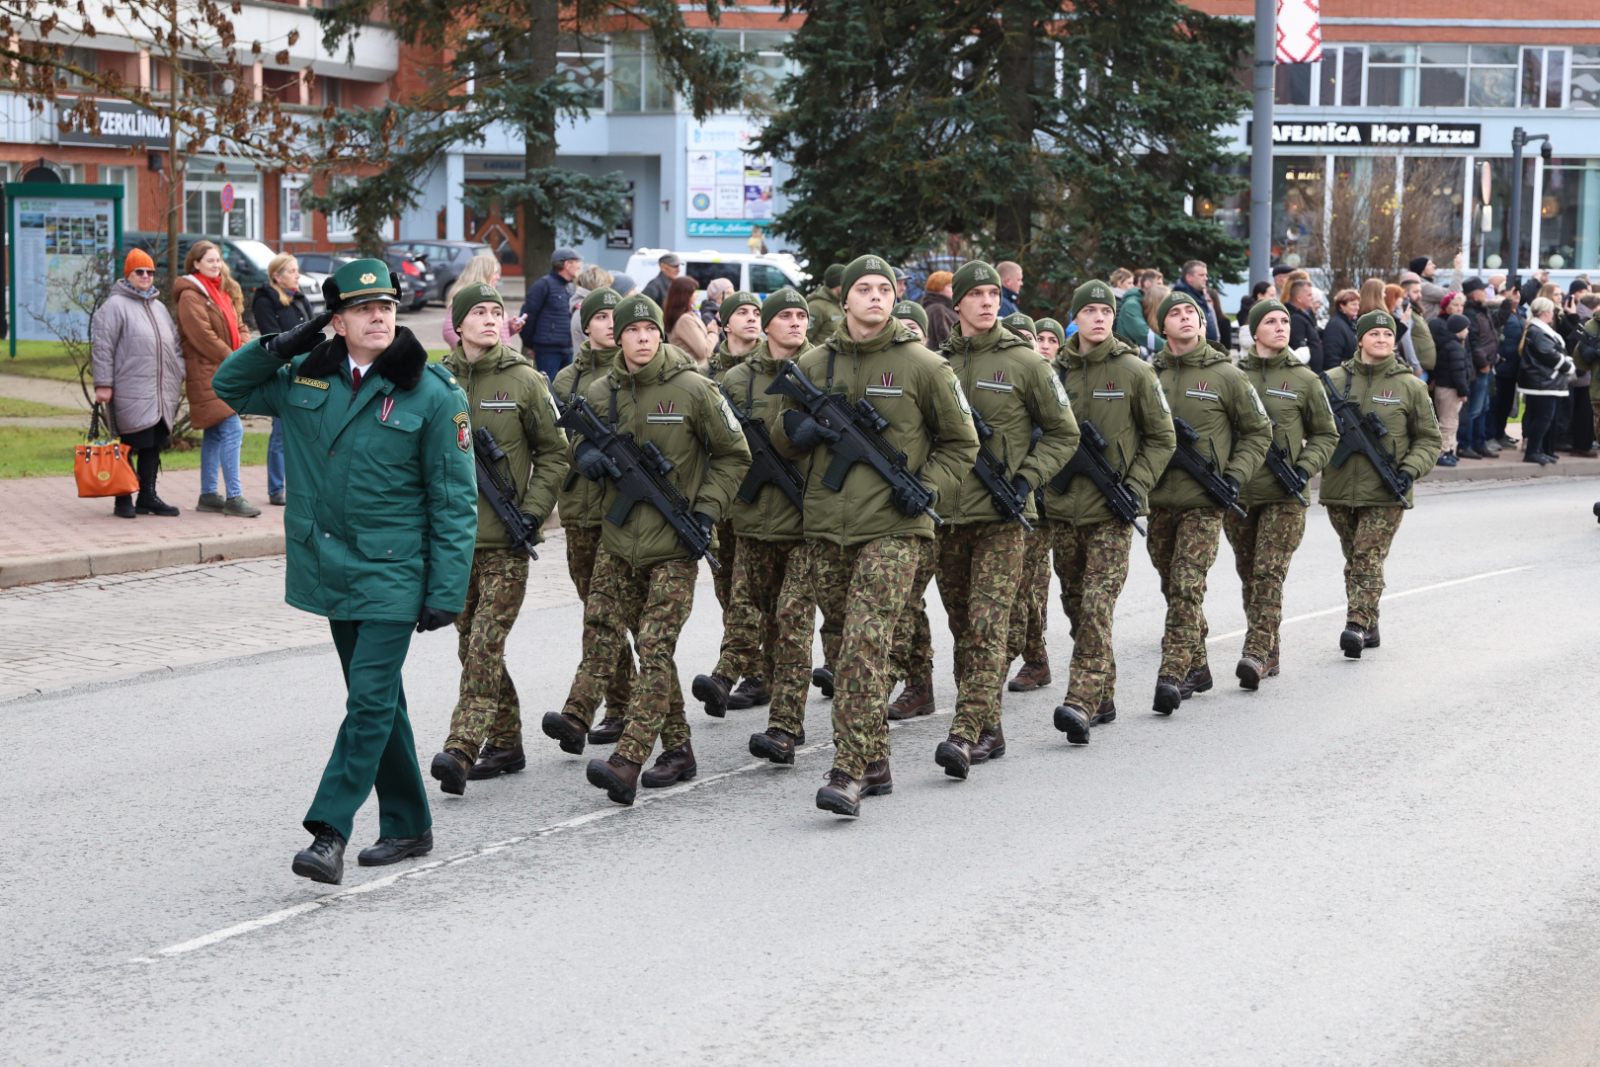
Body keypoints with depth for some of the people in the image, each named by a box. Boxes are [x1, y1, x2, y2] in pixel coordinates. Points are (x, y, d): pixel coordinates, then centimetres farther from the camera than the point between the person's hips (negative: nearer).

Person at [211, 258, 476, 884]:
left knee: (370, 700, -10)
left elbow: (453, 501, -7)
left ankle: (330, 832, -10)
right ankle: (408, 825, 24)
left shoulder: (432, 393, -8)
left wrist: (447, 591, -12)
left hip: (392, 573, -5)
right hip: (332, 567, 5)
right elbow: (230, 387, 19)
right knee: (376, 697, 13)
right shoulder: (306, 379, 5)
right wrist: (282, 345, 1)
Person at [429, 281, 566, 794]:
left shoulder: (524, 381, -1)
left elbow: (553, 453, 3)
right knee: (472, 647, 9)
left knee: (486, 644, -12)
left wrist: (534, 510, -7)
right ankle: (505, 744, 20)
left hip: (506, 540, -4)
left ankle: (461, 751, -18)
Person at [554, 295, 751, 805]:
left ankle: (627, 762, -18)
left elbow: (733, 455, 2)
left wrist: (707, 511, -8)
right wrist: (584, 452, -3)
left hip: (674, 545, -5)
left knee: (656, 649, -10)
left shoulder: (693, 390, -6)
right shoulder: (600, 392, 5)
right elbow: (577, 441, 22)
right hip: (618, 538, 5)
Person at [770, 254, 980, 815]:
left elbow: (961, 444, 9)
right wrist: (796, 428, -2)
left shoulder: (923, 366, 0)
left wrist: (925, 486, -7)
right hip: (825, 528, 5)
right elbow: (783, 440, 21)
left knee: (865, 646, -15)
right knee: (847, 647, 10)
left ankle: (849, 773, -16)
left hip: (891, 528, -5)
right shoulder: (813, 365, 9)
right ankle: (874, 764, 22)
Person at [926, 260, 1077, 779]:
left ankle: (966, 734, -18)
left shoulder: (1025, 362, -1)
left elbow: (1063, 433, 5)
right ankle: (989, 730, 20)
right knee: (962, 627, 9)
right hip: (945, 516, 5)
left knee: (987, 625, -12)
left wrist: (1027, 478, -7)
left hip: (1001, 519, -4)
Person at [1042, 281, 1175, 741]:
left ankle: (1082, 701, -20)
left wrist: (1136, 485, -8)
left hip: (1111, 512, -5)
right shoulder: (1055, 371, 7)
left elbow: (1162, 438, 3)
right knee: (1075, 606, 10)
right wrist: (1041, 479, 7)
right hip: (1063, 510, 5)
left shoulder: (1134, 371, -3)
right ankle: (1103, 699, 22)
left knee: (1097, 605, -14)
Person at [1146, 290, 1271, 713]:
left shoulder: (1226, 376, -1)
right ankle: (1196, 667, 26)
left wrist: (1235, 475, -4)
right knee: (1173, 588, 11)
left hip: (1203, 502, -4)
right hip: (1159, 500, 4)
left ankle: (1172, 676, -17)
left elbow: (1258, 431, 7)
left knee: (1188, 587, -14)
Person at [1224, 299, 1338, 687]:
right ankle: (1270, 651, 20)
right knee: (1248, 575, 8)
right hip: (1237, 491, 3)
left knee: (1269, 571, -13)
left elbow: (1326, 435, 10)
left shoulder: (1304, 379, 3)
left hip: (1285, 495, -3)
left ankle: (1257, 652, -17)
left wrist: (1305, 469, -6)